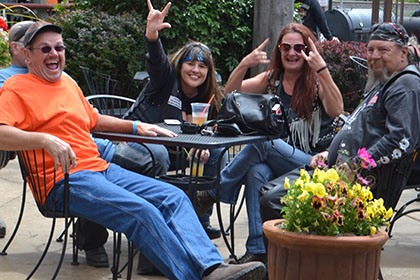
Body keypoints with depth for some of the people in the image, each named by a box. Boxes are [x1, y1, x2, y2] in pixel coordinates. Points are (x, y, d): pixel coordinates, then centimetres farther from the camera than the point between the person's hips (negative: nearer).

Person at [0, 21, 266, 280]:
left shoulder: (69, 83, 24)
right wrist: (45, 139, -31)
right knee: (142, 212, -28)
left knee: (174, 197, -7)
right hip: (64, 180, -8)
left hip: (101, 168, 9)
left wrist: (136, 126, 28)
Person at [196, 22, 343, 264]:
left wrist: (322, 70, -28)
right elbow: (230, 93, 5)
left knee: (262, 143, -30)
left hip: (315, 162, -4)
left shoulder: (316, 81, -1)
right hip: (279, 160, 4)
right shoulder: (272, 79, 13)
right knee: (257, 172, -32)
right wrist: (244, 65, -12)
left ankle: (214, 192, -16)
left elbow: (336, 111, -21)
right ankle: (258, 250, -34)